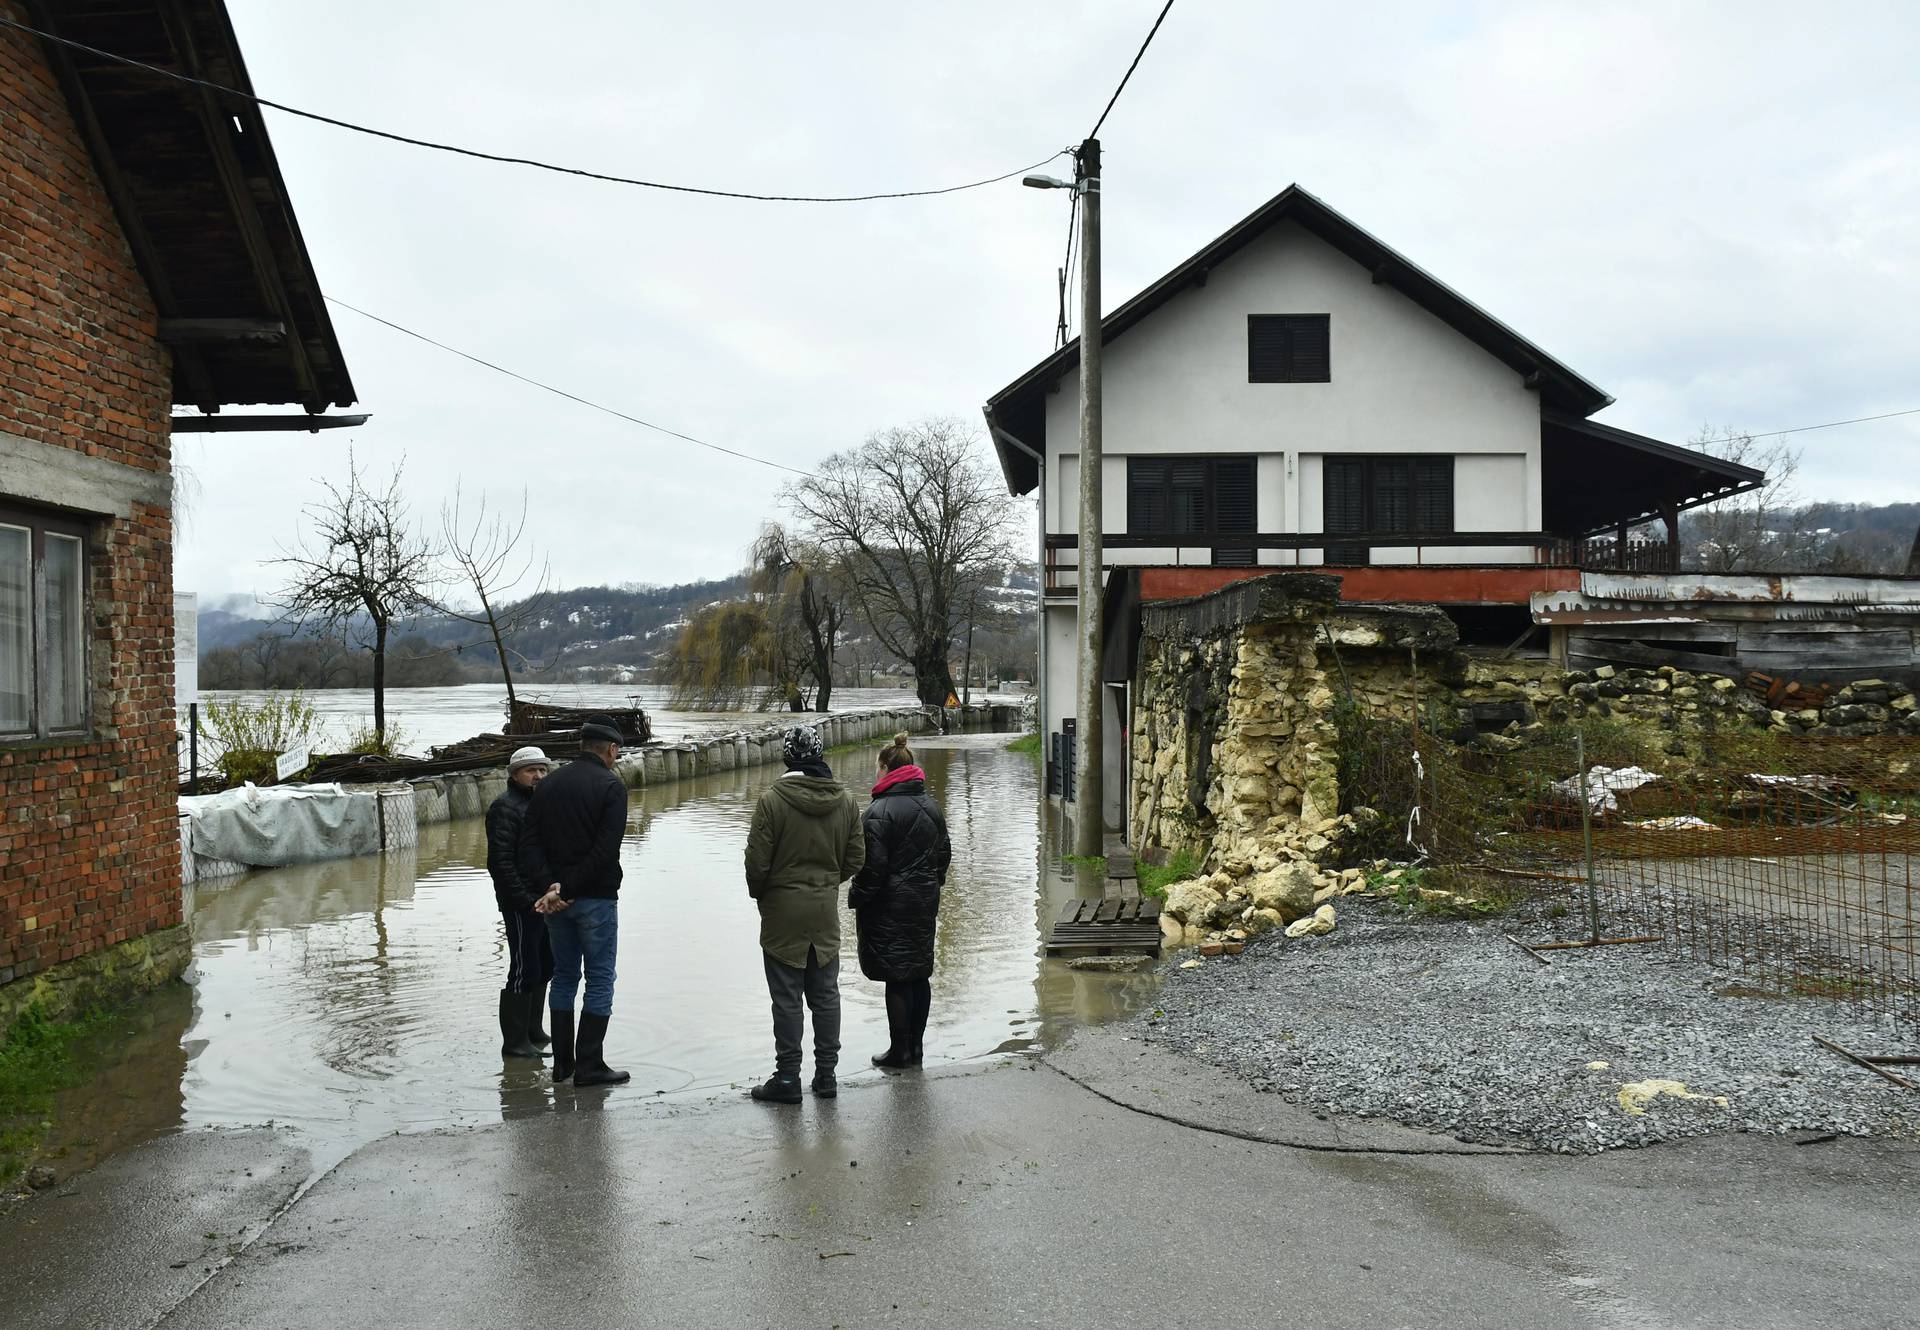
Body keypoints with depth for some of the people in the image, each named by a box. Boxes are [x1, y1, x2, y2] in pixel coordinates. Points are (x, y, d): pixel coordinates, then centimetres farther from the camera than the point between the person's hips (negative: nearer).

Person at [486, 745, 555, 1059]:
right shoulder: (505, 808, -12)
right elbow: (500, 862, -19)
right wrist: (525, 900, -20)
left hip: (544, 901, 9)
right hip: (521, 904, -9)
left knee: (544, 967, 16)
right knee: (525, 971, -5)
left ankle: (533, 1033, 29)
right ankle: (515, 1042, 4)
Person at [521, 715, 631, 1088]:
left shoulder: (547, 785, 9)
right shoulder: (611, 786, -10)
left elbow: (529, 844, 1)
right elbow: (605, 849, -19)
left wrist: (550, 885, -8)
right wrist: (566, 890, -13)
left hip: (554, 899, 6)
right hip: (596, 899, -6)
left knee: (564, 976, 15)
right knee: (599, 980, 2)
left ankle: (562, 1062, 18)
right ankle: (589, 1065, 2)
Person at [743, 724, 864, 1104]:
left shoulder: (772, 799, -15)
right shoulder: (846, 801, 1)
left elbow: (757, 861, -14)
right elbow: (855, 859, 6)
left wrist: (757, 892, 5)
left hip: (783, 910, -4)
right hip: (826, 910, 4)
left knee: (787, 999, 3)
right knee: (825, 995, 13)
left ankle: (787, 1078, 7)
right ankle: (826, 1075, 19)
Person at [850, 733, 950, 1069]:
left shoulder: (880, 812, -17)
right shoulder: (931, 806, 8)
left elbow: (871, 867, -18)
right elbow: (944, 853, 17)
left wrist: (856, 900, -5)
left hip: (890, 906, -7)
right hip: (925, 903, 8)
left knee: (896, 978, -2)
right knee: (920, 973, 13)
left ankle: (900, 1050, 4)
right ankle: (916, 1045, 20)